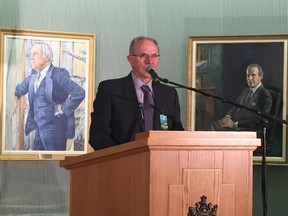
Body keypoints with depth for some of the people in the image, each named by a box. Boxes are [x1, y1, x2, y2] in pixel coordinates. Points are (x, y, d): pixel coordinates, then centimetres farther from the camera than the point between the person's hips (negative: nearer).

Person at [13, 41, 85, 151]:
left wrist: (63, 109, -18)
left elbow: (79, 93, -25)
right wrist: (15, 98, 10)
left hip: (54, 129, -8)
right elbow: (20, 88, 29)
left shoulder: (58, 74, -16)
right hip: (39, 128, 8)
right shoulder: (33, 76, 10)